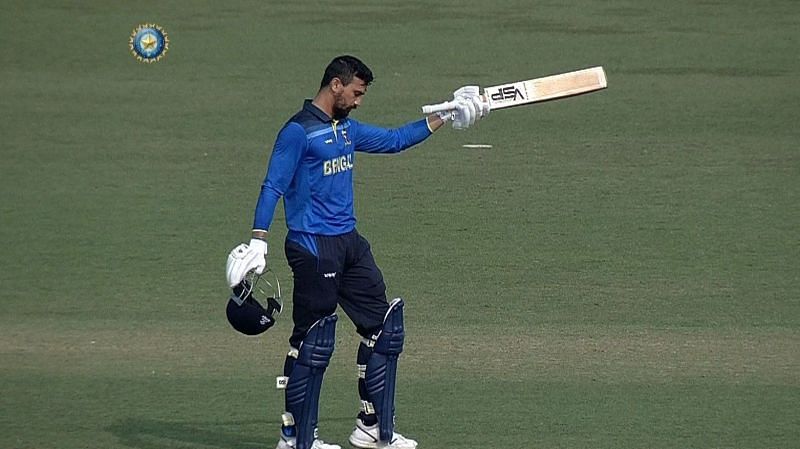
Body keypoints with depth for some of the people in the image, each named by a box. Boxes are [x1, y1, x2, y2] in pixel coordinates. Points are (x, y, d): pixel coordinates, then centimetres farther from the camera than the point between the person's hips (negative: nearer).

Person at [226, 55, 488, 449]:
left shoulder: (347, 129, 15)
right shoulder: (298, 132, -11)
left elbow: (394, 140, 29)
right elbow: (272, 187, -15)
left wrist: (445, 117, 27)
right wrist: (258, 240, -25)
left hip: (349, 243, 9)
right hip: (313, 249, -9)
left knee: (384, 327, 10)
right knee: (313, 341, -6)